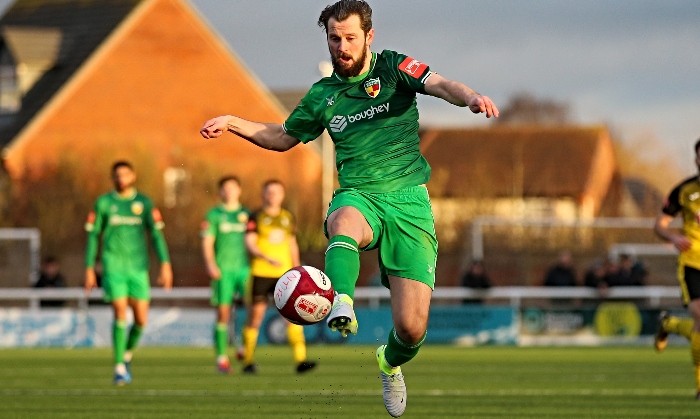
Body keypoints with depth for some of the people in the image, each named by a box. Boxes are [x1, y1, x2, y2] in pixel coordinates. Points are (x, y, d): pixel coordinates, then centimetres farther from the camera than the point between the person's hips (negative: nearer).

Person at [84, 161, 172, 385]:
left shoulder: (144, 203, 6)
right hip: (113, 267, -2)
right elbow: (93, 236, 7)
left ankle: (127, 354, 27)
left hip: (138, 268, 2)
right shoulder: (103, 203, 3)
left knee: (141, 319, 0)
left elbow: (156, 234, 3)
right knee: (120, 314, -13)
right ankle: (119, 368, -8)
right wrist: (89, 269, 3)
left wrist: (165, 265, -7)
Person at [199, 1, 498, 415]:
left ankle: (391, 363, 28)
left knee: (411, 327, -9)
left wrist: (471, 97, -35)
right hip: (358, 196, 2)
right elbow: (283, 137, 32)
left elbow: (440, 84, -14)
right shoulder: (322, 95, 15)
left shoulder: (393, 68, 5)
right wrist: (231, 123, 18)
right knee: (345, 221, -41)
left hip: (408, 199, -2)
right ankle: (341, 305, -66)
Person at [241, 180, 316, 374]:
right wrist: (268, 258, -27)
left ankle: (300, 359, -13)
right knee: (255, 316, 2)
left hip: (284, 274, 3)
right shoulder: (256, 217, -1)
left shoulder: (287, 218, 13)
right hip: (260, 275, -3)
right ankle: (248, 361, 13)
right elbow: (249, 244, -12)